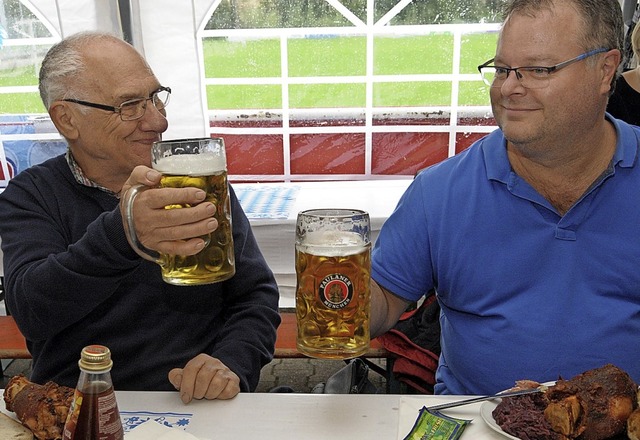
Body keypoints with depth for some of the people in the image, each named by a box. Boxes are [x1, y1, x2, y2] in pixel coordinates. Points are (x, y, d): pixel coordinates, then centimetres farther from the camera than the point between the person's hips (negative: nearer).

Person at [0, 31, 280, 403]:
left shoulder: (197, 180, 3)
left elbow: (257, 294, 5)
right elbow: (31, 312, -16)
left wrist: (232, 364, -14)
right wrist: (118, 236, -33)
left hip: (199, 407, 2)